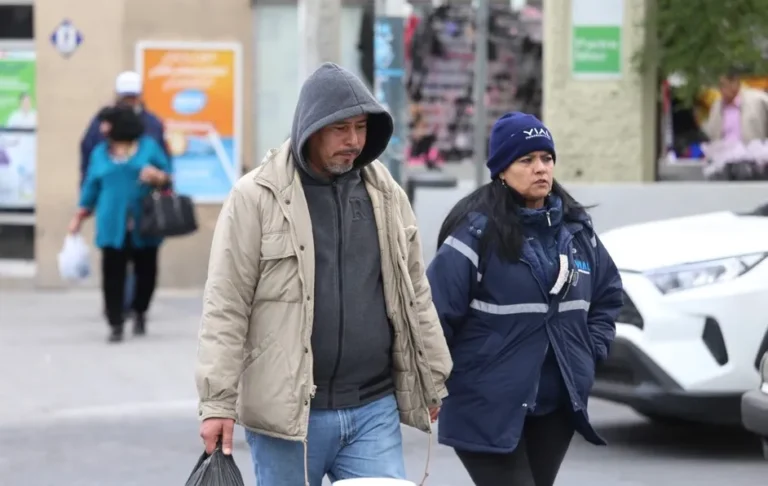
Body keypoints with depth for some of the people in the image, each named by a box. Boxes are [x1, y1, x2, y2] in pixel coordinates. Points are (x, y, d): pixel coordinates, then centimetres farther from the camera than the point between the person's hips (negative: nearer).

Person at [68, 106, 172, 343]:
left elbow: (168, 176, 5)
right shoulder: (100, 152, 10)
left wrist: (158, 176, -17)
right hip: (112, 226, 1)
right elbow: (91, 187, 14)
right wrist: (79, 217, 12)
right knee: (113, 274, -6)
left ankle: (140, 313, 30)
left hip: (145, 225, -1)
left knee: (146, 271, 5)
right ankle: (115, 324, -1)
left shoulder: (148, 146, 4)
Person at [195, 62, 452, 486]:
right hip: (286, 411, -3)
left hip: (374, 410, 4)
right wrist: (218, 402, -11)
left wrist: (432, 380, 16)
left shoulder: (386, 195, 9)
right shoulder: (256, 197, -6)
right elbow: (225, 308, -7)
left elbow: (414, 295, 16)